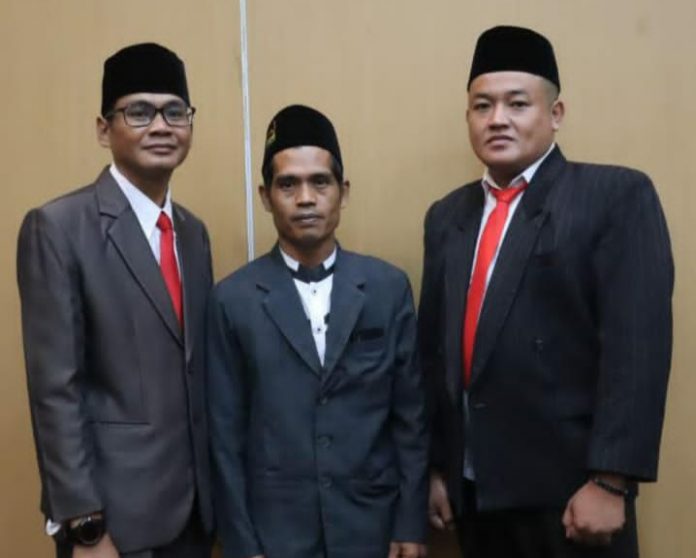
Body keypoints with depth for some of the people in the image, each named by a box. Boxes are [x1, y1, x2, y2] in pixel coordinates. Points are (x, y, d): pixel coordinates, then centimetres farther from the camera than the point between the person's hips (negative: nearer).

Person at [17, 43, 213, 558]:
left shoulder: (194, 232, 9)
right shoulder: (57, 227, -11)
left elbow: (197, 371, 11)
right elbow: (55, 389, -15)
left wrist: (214, 488, 9)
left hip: (194, 506, 6)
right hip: (114, 513, -6)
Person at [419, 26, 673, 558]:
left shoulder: (618, 196, -6)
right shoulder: (447, 216, 11)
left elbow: (637, 348, -13)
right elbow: (434, 348, 11)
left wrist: (609, 481, -17)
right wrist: (436, 466, 10)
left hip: (569, 488, -5)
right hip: (473, 488, 5)